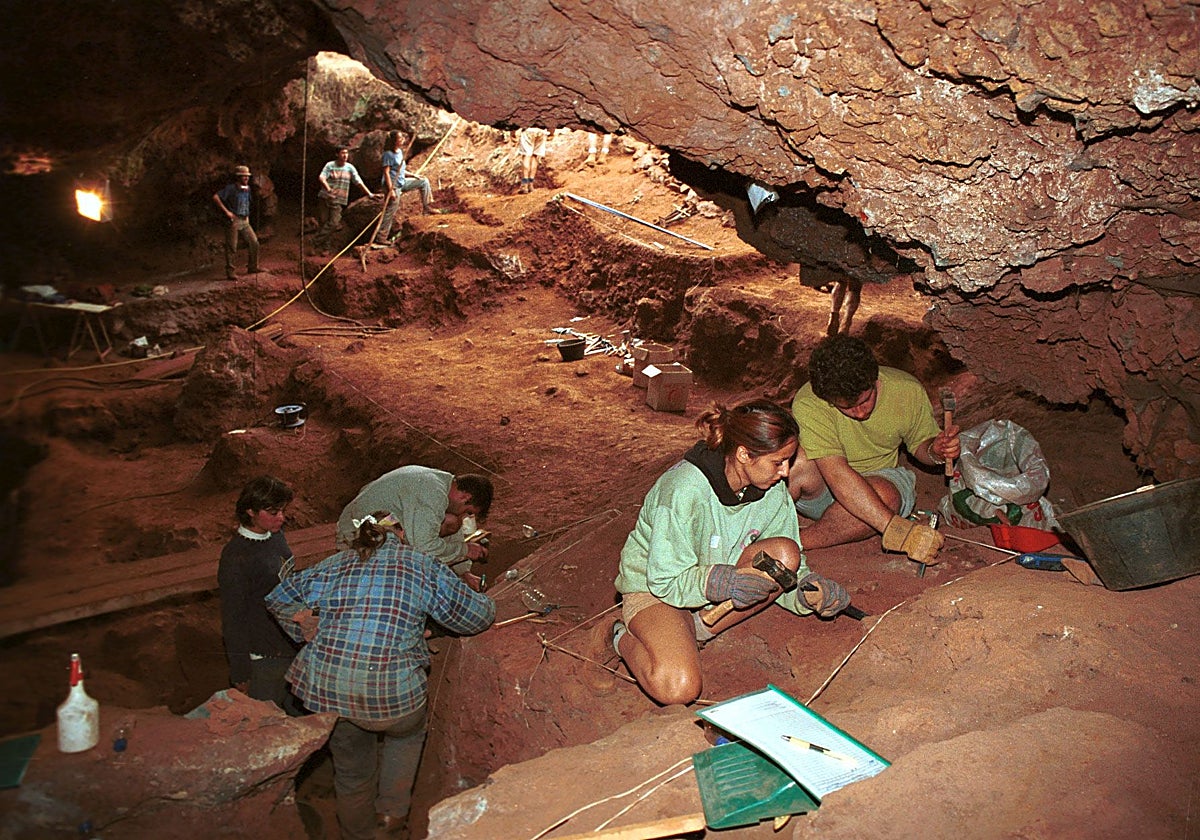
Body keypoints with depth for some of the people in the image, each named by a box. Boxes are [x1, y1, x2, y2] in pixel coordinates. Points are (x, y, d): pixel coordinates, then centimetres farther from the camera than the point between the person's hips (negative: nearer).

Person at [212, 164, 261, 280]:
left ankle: (252, 267, 15)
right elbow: (215, 197, -18)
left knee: (254, 242, 2)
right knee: (231, 248, -3)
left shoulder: (247, 188, 12)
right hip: (233, 220, -7)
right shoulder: (230, 187, -10)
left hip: (244, 221, 7)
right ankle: (229, 273, 2)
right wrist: (226, 211, -17)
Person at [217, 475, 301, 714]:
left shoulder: (275, 534, -1)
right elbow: (232, 620, -18)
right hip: (265, 658, -8)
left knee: (299, 714, 21)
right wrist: (240, 675, -13)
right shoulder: (236, 559, -24)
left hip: (292, 645, 8)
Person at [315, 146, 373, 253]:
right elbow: (321, 177, -15)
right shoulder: (330, 165, -2)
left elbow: (359, 181, 6)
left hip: (338, 200, 2)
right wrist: (328, 189, -33)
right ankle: (325, 246, 10)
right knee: (324, 221, 0)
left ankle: (316, 241, -3)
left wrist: (369, 193, -3)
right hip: (325, 197, -1)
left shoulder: (350, 168, 6)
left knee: (333, 223, -11)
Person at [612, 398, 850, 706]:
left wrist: (808, 589, -22)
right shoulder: (684, 491, -30)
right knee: (678, 688, -32)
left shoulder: (774, 490, -10)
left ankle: (693, 631, -10)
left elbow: (787, 567, -1)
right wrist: (722, 583, -38)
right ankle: (626, 639, 2)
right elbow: (665, 580, -23)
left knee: (785, 554, -23)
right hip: (654, 589, -6)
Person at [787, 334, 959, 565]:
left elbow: (920, 443, 4)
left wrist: (935, 452, -22)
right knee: (799, 460, -38)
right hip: (821, 490, -3)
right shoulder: (808, 405, -29)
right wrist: (898, 531, -43)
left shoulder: (908, 391, -17)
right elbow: (838, 477, -37)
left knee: (886, 496, -36)